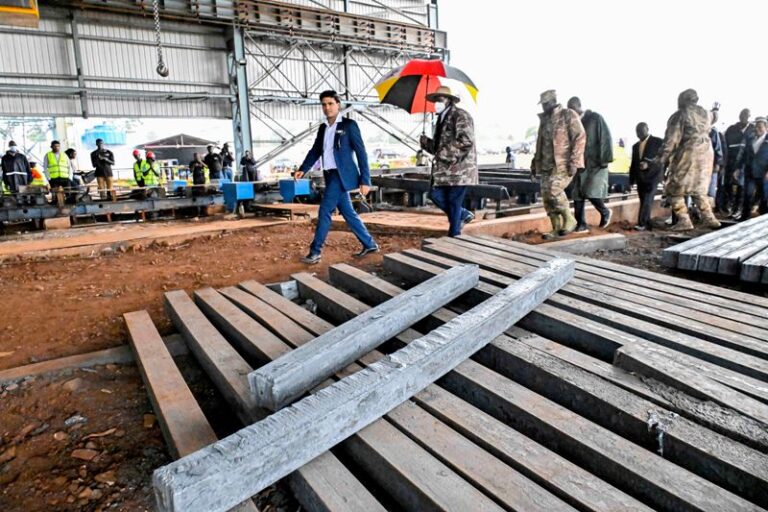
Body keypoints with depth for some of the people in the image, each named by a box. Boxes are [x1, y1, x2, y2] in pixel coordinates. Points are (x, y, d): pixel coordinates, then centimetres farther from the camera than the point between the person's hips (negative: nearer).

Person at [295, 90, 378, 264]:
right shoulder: (323, 128, 13)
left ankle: (315, 252, -1)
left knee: (324, 211, -8)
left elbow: (361, 153, -8)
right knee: (348, 213, 10)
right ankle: (369, 244, 20)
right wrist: (303, 169, 2)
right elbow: (315, 150, 18)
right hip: (331, 176, 7)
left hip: (341, 175, -7)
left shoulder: (349, 125, -6)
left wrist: (365, 180, -13)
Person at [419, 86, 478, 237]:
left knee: (454, 202, -4)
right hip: (444, 168, 9)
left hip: (460, 168, -9)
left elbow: (466, 141, -20)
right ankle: (464, 214, 22)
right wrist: (426, 142, 3)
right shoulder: (441, 118, 19)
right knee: (435, 194, 3)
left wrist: (445, 155, -21)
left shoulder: (460, 115, -8)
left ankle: (454, 236, 9)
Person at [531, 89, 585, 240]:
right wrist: (535, 164, 20)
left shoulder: (568, 115, -4)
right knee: (546, 195, 2)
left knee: (554, 190, -23)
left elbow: (580, 137, -10)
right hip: (547, 165, 8)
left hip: (564, 164, -7)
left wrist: (574, 162, -18)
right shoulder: (544, 119, 18)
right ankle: (556, 229, 10)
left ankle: (569, 219, -3)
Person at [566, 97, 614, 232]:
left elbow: (606, 139, -6)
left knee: (591, 193, -13)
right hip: (580, 164, 5)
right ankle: (581, 225, 10)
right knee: (578, 196, 1)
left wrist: (605, 159, -12)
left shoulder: (596, 118, -3)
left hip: (596, 164, -5)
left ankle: (605, 212, 15)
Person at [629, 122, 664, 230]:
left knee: (647, 200, -15)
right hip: (640, 178, 6)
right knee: (644, 201, 4)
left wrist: (648, 164, -24)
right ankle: (648, 224, 6)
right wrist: (631, 181, 13)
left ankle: (642, 223, -21)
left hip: (653, 175, -5)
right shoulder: (635, 146, 17)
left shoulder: (658, 142, 1)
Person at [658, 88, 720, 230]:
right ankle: (708, 218, 12)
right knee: (699, 189, 18)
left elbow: (672, 138, -9)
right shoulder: (705, 113, 13)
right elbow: (707, 131, 15)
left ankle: (684, 220, -6)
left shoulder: (679, 115, -6)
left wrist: (663, 157, -4)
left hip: (688, 155, -7)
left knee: (675, 190, 1)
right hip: (706, 153, 7)